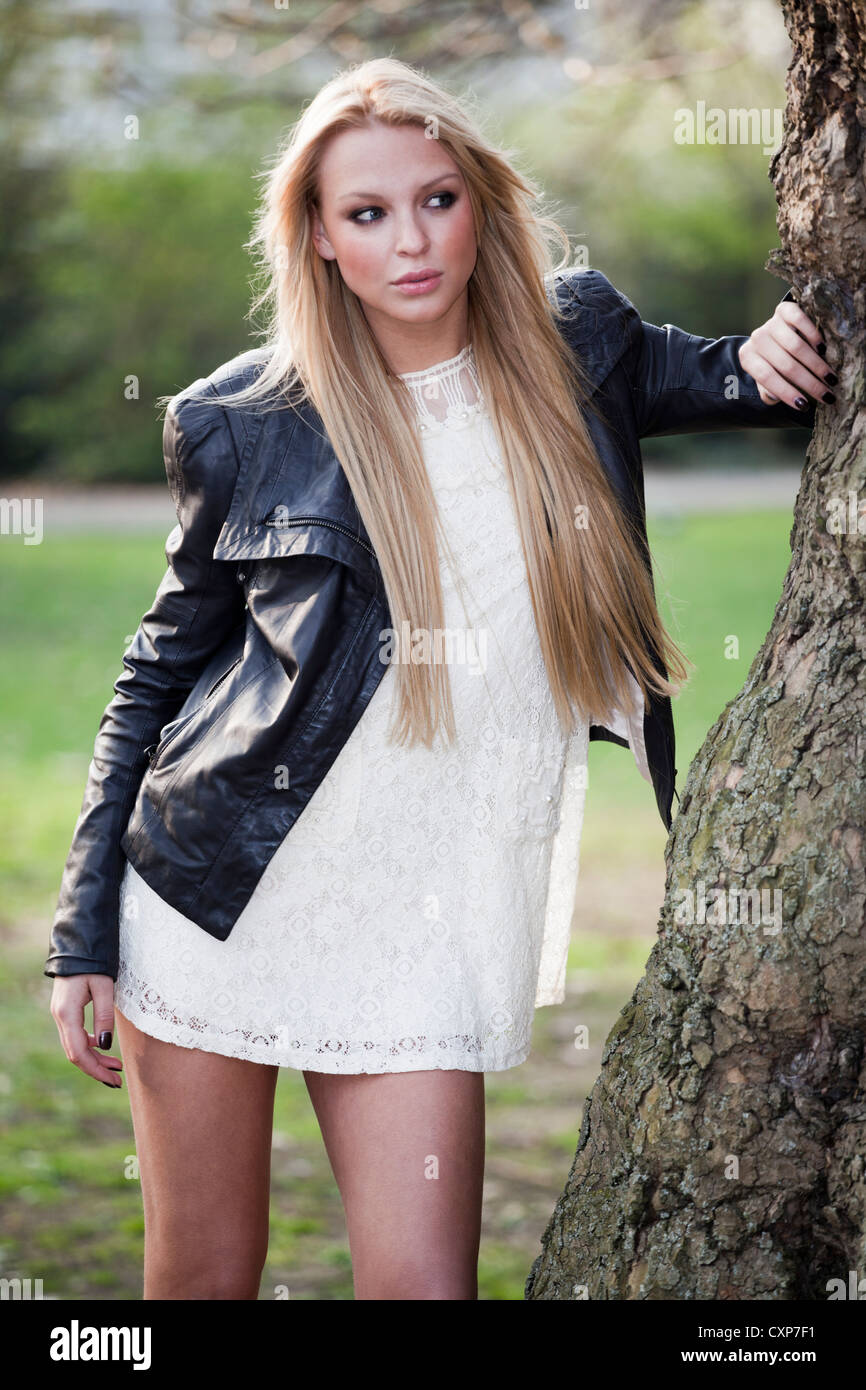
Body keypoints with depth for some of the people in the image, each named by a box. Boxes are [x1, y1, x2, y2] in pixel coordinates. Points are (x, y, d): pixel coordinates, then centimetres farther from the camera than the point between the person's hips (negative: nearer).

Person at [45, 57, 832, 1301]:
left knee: (423, 1285, -8)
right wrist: (82, 935, 5)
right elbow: (164, 666, 7)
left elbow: (714, 378, 22)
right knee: (200, 1280, 8)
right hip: (213, 904, -1)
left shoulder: (575, 349, 2)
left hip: (421, 937, 1)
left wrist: (768, 359, -4)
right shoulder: (241, 425, -3)